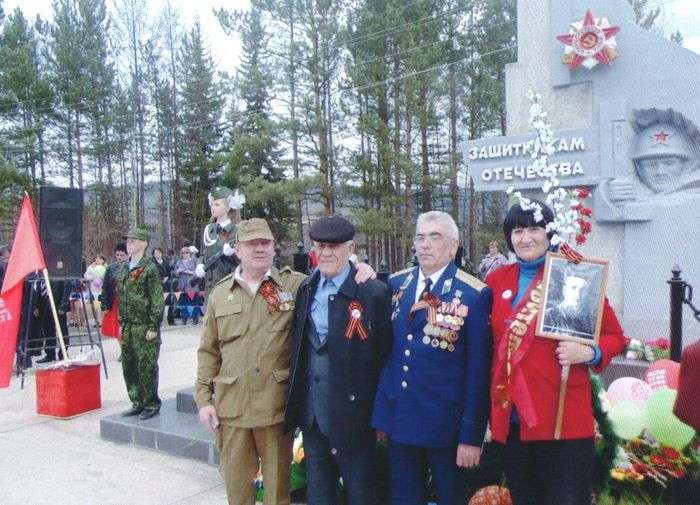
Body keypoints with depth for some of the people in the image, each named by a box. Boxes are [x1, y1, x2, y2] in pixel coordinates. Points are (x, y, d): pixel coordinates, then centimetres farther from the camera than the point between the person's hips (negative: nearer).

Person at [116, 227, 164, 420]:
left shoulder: (149, 268, -9)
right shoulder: (123, 269, 13)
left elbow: (157, 300, -12)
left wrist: (153, 327, -15)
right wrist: (121, 323, 16)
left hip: (145, 327, -7)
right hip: (128, 327, 7)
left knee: (146, 367, -1)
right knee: (128, 366, 12)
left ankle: (152, 405, 13)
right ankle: (137, 403, 25)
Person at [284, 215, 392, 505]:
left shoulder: (374, 293, -12)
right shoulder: (305, 290, 5)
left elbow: (385, 354, -10)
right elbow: (299, 349, 11)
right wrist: (296, 403, 8)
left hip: (353, 414, -5)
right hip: (311, 414, 5)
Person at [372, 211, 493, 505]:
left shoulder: (475, 295, -11)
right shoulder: (396, 284, 4)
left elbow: (478, 370, -11)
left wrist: (472, 435, -11)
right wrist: (382, 412, 8)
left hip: (446, 424, -4)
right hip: (400, 420, 4)